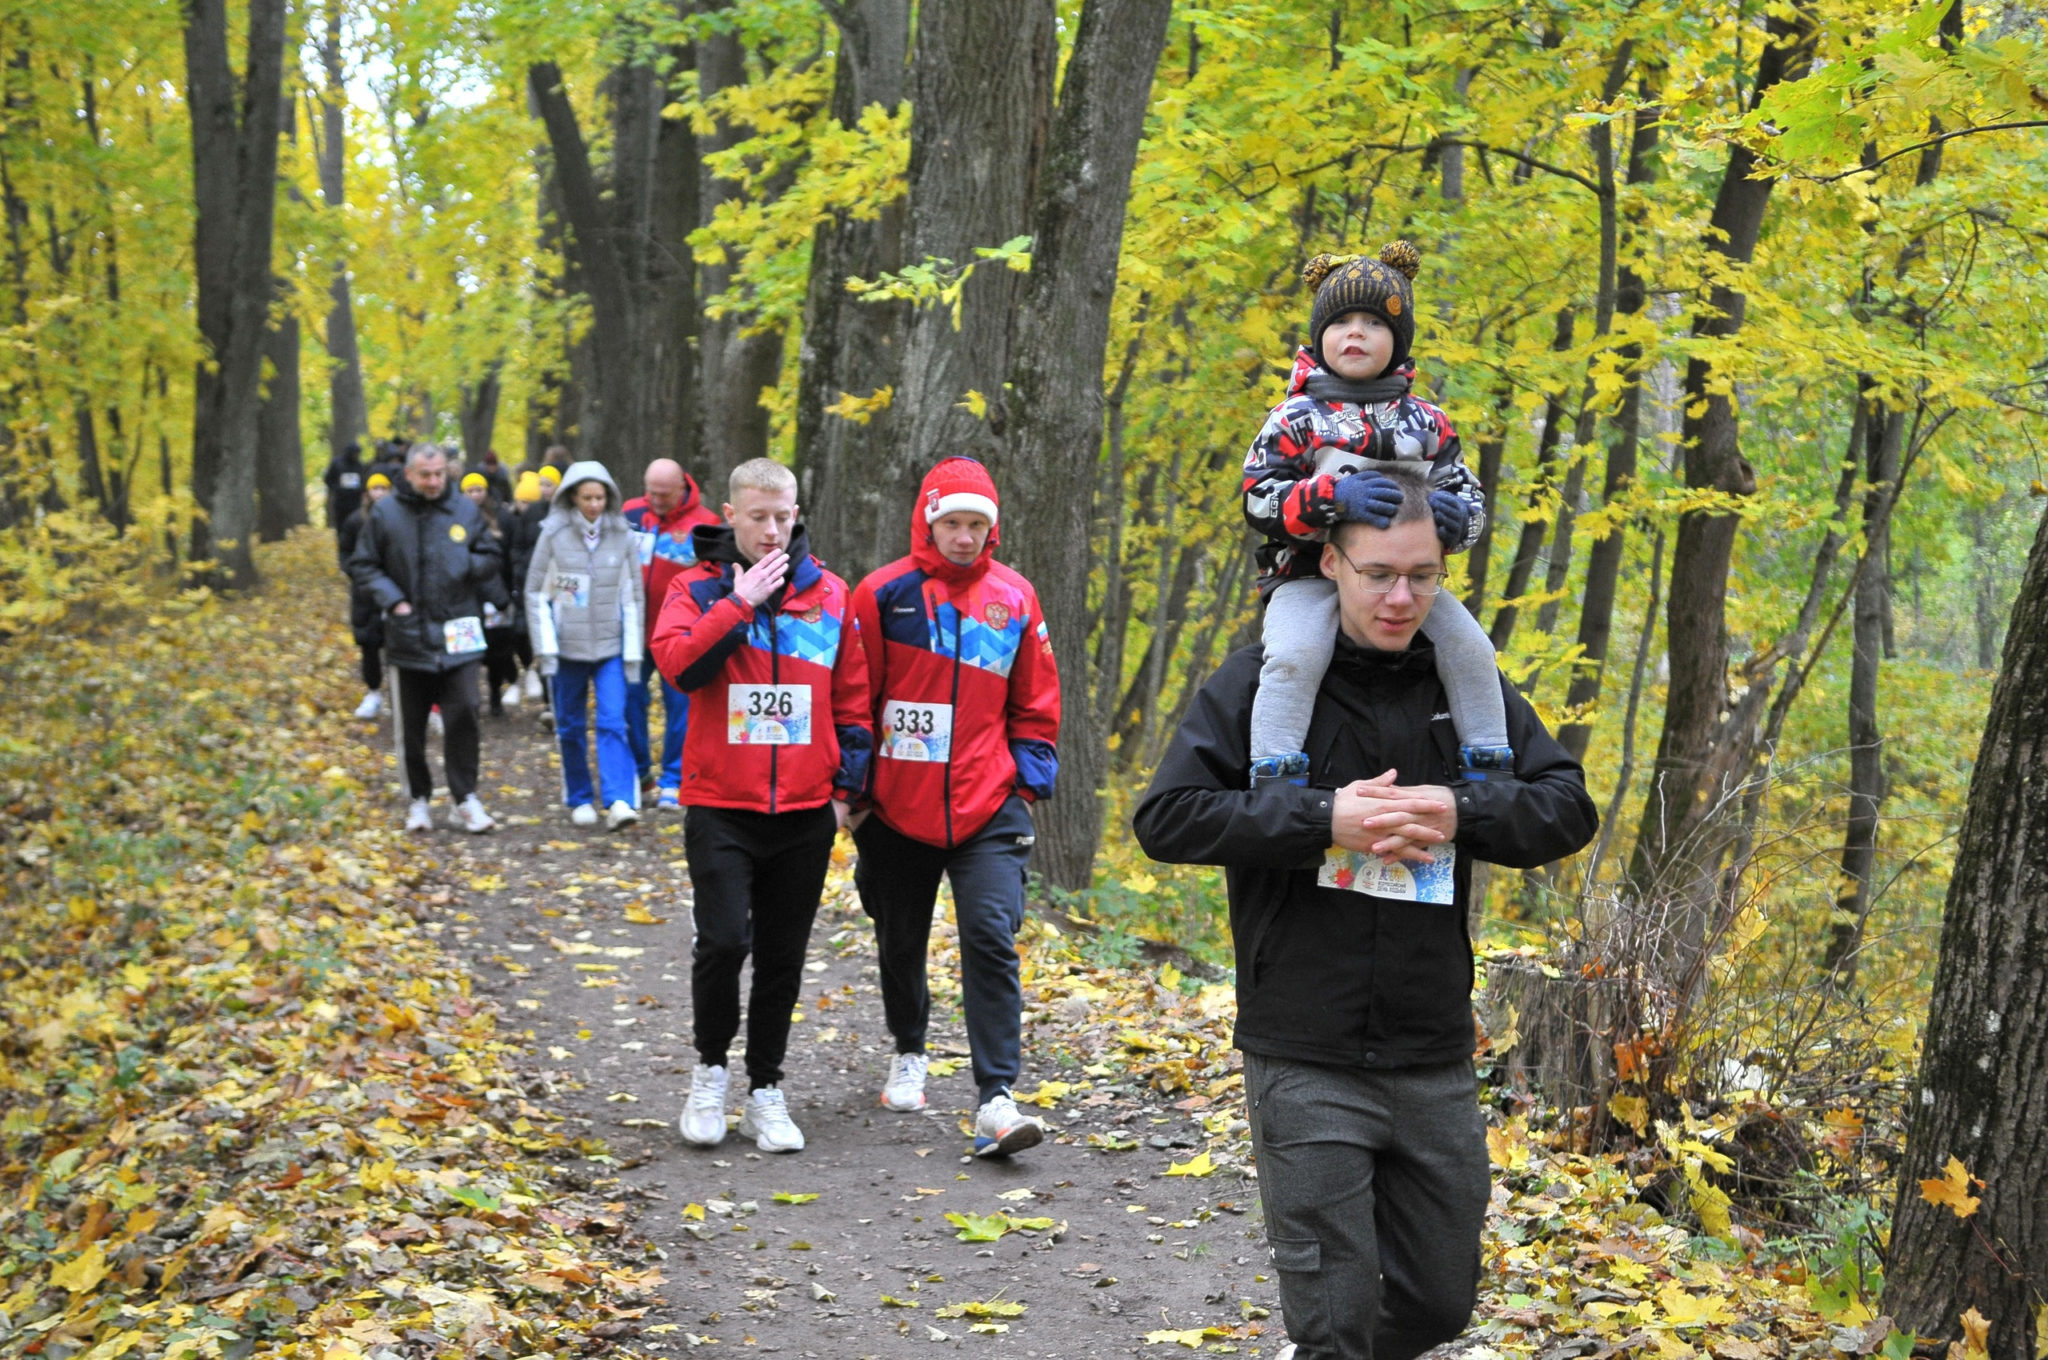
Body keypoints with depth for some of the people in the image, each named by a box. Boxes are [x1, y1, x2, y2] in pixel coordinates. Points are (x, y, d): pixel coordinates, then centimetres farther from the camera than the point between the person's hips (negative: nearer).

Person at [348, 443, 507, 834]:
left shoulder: (464, 510, 2)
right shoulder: (385, 513, -2)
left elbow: (489, 556, 12)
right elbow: (363, 566, 4)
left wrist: (467, 563, -10)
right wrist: (393, 600, -10)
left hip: (457, 635, 0)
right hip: (410, 635, 0)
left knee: (463, 714, -10)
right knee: (411, 726, 8)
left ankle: (466, 799, -1)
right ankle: (419, 799, 22)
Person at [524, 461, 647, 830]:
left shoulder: (622, 535, 1)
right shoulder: (554, 534, -3)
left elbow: (634, 596, 6)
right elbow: (536, 592, 0)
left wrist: (633, 651, 2)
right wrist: (544, 647, -5)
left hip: (611, 647, 0)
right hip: (567, 645, 0)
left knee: (613, 723, -12)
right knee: (570, 727, 8)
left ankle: (620, 801, -19)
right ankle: (579, 800, 21)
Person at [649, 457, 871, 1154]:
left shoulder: (829, 595, 7)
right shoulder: (699, 588, 0)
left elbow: (852, 697, 12)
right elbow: (677, 664, -18)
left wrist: (846, 786, 8)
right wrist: (739, 602, -19)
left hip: (805, 811, 3)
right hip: (720, 807, -3)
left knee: (784, 956, 7)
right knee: (725, 940, -13)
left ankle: (765, 1091, 21)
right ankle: (710, 1068, 12)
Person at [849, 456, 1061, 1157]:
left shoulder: (1014, 598, 5)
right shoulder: (885, 592, -3)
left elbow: (1035, 704, 13)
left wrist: (1030, 776, 4)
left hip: (989, 809, 0)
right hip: (898, 808, 0)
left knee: (991, 937, -13)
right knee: (901, 940, 15)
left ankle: (995, 1098, -14)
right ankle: (909, 1052, 41)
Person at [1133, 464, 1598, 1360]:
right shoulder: (1262, 681, -6)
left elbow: (1569, 807, 5)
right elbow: (1165, 817, -11)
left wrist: (1461, 813, -14)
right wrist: (1320, 820, -21)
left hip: (1436, 1064, 4)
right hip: (1306, 1062, -4)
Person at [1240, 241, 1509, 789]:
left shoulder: (1426, 421, 12)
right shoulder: (1297, 417, 1)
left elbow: (1468, 493, 11)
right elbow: (1260, 499, -9)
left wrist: (1458, 514, -15)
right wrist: (1333, 495, -26)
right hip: (1310, 575, -3)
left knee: (1471, 648, -14)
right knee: (1294, 656, -31)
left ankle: (1488, 776, 0)